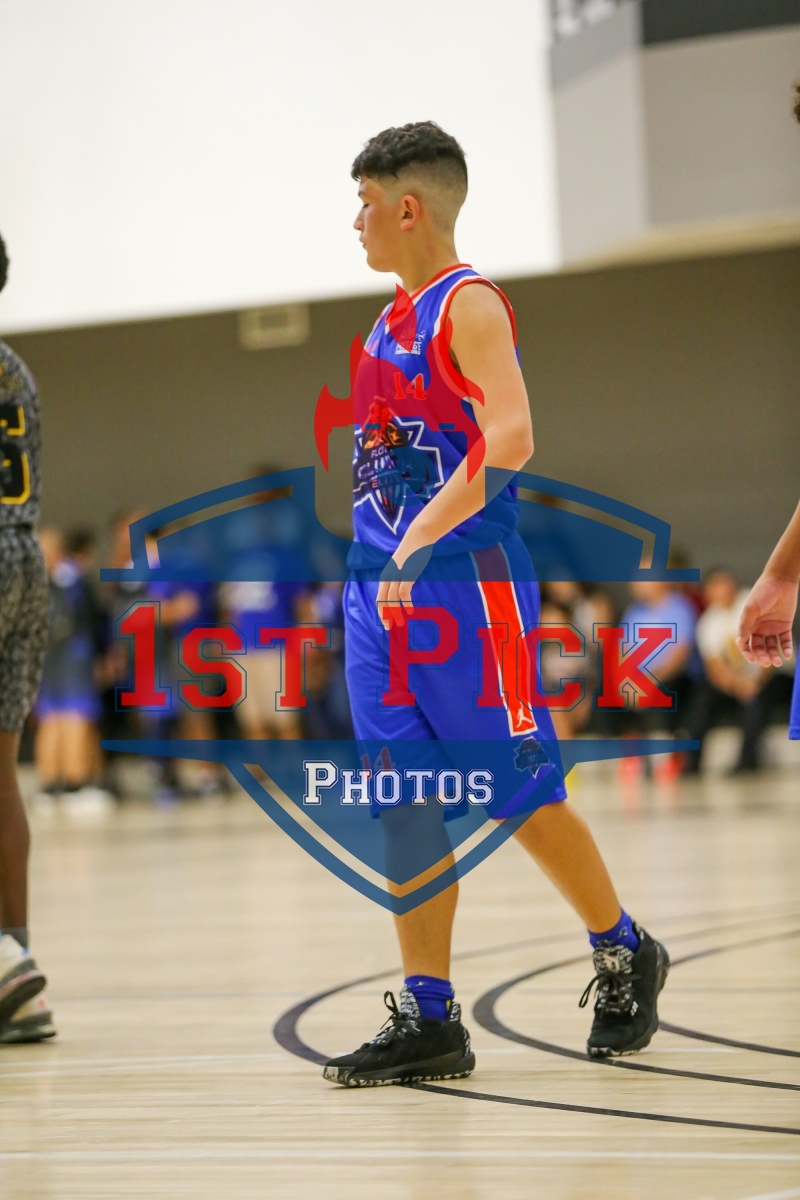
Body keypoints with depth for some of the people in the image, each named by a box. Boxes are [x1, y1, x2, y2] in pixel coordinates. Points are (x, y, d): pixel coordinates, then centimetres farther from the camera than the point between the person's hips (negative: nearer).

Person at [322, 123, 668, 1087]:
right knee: (405, 805, 3)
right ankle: (427, 1019, 5)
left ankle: (625, 954, 20)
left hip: (465, 583, -8)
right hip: (382, 590, 8)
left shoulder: (469, 305, -9)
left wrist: (418, 543, -26)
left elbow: (509, 439, -23)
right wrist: (381, 562, 17)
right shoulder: (394, 320, 17)